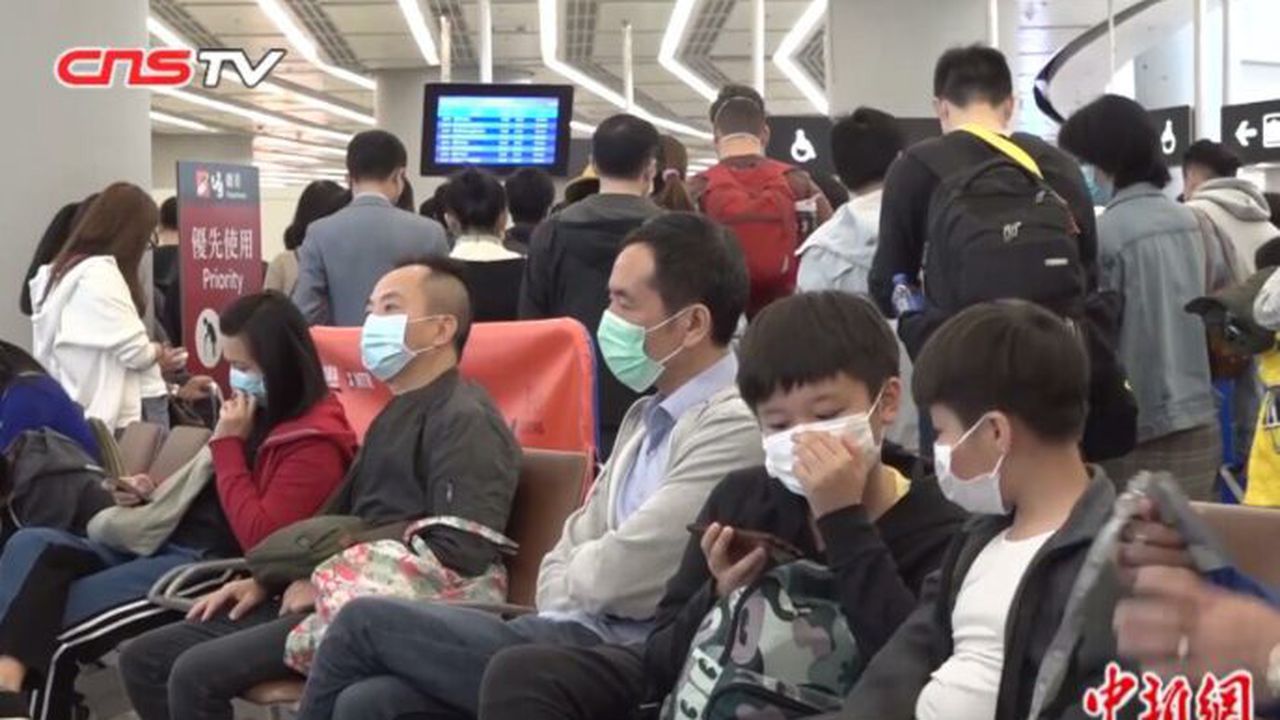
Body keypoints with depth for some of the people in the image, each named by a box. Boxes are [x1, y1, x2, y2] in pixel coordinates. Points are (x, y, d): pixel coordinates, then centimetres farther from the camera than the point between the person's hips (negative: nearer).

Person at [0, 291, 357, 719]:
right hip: (167, 544, 10)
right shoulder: (259, 412, 18)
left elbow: (260, 540, -20)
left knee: (51, 628, -21)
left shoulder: (314, 444, -11)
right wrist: (155, 492, 12)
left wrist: (228, 444, -13)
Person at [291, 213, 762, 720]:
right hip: (573, 636, 8)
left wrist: (570, 575, 5)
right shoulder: (648, 415, 17)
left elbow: (614, 577, -17)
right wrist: (559, 616, -2)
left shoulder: (736, 427, -14)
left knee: (365, 622, -5)